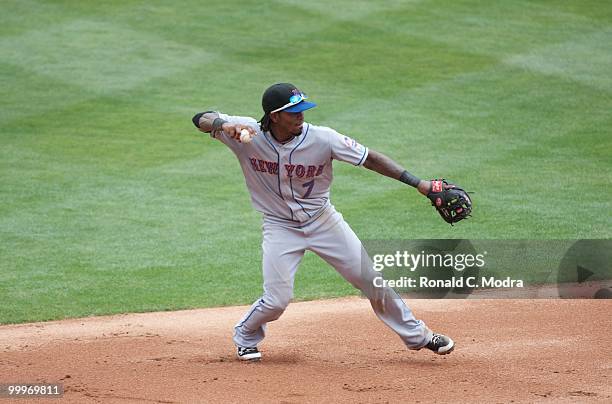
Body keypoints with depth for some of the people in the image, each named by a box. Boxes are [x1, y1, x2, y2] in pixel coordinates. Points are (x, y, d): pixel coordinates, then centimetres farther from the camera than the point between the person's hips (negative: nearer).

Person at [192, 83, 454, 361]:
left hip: (323, 221, 1)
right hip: (280, 227, -1)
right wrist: (224, 124, -46)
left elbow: (371, 159, -17)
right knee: (277, 299, -11)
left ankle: (416, 335, 22)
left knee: (371, 280, 4)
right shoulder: (249, 133, -20)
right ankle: (245, 338, 22)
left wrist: (418, 183, -24)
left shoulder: (322, 139, -21)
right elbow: (201, 119, -22)